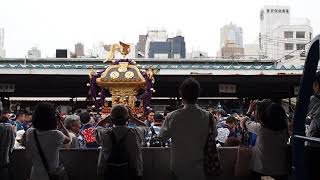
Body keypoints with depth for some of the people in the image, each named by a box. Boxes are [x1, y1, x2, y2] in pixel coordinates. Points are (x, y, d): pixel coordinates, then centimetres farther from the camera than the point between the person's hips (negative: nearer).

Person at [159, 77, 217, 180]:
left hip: (179, 169, -1)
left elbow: (162, 138, -3)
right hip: (199, 170, 1)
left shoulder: (172, 117, -18)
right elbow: (214, 135, 4)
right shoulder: (208, 117, -15)